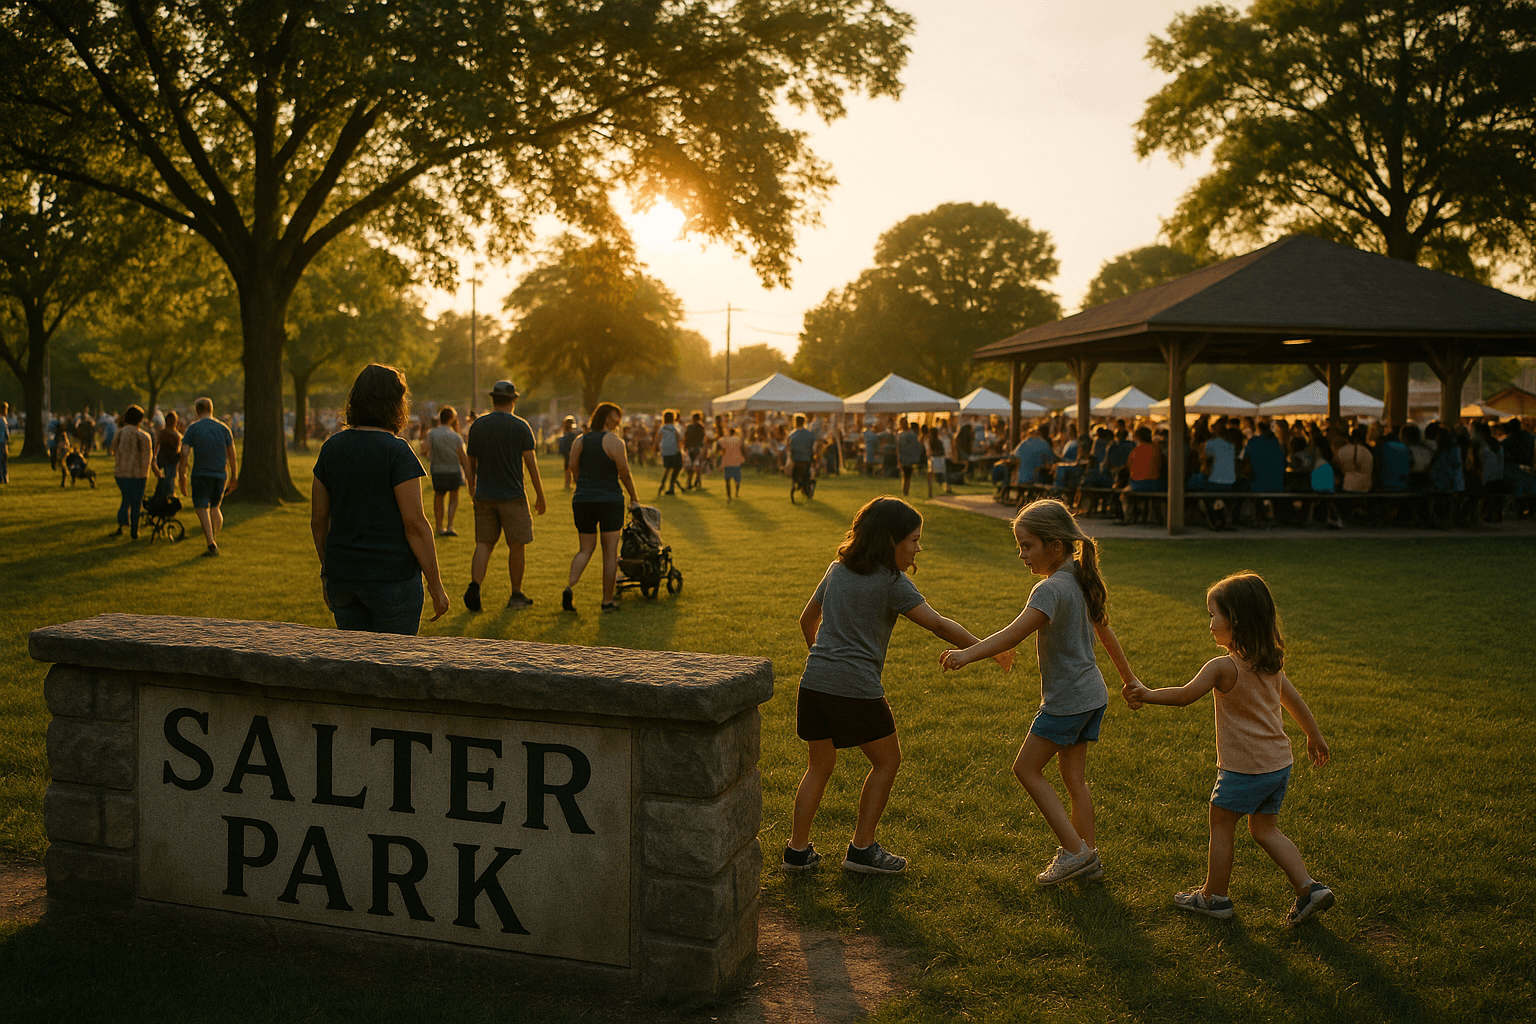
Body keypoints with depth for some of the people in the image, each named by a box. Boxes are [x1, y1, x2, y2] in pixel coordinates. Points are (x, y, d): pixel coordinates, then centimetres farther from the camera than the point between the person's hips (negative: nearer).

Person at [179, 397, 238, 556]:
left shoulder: (193, 428, -3)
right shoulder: (223, 428, 6)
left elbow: (185, 454, -9)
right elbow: (232, 455, 7)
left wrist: (182, 477, -3)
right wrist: (234, 476, 14)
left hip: (201, 474, -3)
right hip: (220, 474, 3)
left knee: (203, 509, -2)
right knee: (215, 507, 18)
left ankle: (211, 544, -12)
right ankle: (215, 538, 17)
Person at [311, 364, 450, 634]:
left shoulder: (331, 447, 5)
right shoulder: (397, 451, -13)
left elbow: (318, 520, 9)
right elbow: (415, 524, -15)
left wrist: (328, 571, 20)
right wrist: (435, 584, -8)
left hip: (342, 576, 6)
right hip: (391, 577, -6)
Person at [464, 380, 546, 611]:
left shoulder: (477, 426, 5)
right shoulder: (520, 426, -6)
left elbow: (471, 462, 11)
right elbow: (530, 463, -8)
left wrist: (472, 486, 27)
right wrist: (540, 496, -1)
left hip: (484, 496, 3)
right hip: (513, 496, -3)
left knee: (483, 543, 7)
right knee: (516, 546, 7)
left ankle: (474, 585, -14)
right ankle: (517, 595, 14)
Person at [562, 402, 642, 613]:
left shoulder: (579, 441, 8)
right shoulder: (613, 441, -7)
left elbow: (574, 471, 9)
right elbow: (624, 473, -6)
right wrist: (634, 497, 7)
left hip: (582, 500, 5)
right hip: (609, 501, -4)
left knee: (585, 549, 13)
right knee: (610, 552, 5)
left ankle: (569, 586, -9)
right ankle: (608, 600, 7)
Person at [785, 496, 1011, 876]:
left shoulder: (838, 570, 13)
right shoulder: (891, 581, -7)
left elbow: (808, 619, 23)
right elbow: (938, 624, -13)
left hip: (814, 682, 7)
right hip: (857, 688, -6)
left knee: (819, 766, 19)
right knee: (886, 760, 13)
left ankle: (798, 849, 20)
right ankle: (862, 849, 17)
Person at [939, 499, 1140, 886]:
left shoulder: (1051, 589, -21)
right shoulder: (1082, 581, 7)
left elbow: (1015, 633, -34)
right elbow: (1105, 631, 19)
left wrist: (967, 654, -43)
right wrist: (1127, 676, 31)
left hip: (1066, 700, -9)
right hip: (1093, 695, 9)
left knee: (1027, 768, 2)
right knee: (1074, 775, 14)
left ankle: (1075, 850, 0)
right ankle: (1088, 858, 19)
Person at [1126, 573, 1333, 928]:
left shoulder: (1223, 667, -19)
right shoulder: (1271, 663, 4)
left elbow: (1184, 695, -15)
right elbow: (1295, 702, 14)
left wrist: (1147, 695, 0)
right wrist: (1315, 737, 29)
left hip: (1243, 769, -7)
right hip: (1279, 763, 7)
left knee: (1221, 827, 10)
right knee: (1265, 830, 19)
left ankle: (1214, 897, 20)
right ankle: (1309, 888, 10)